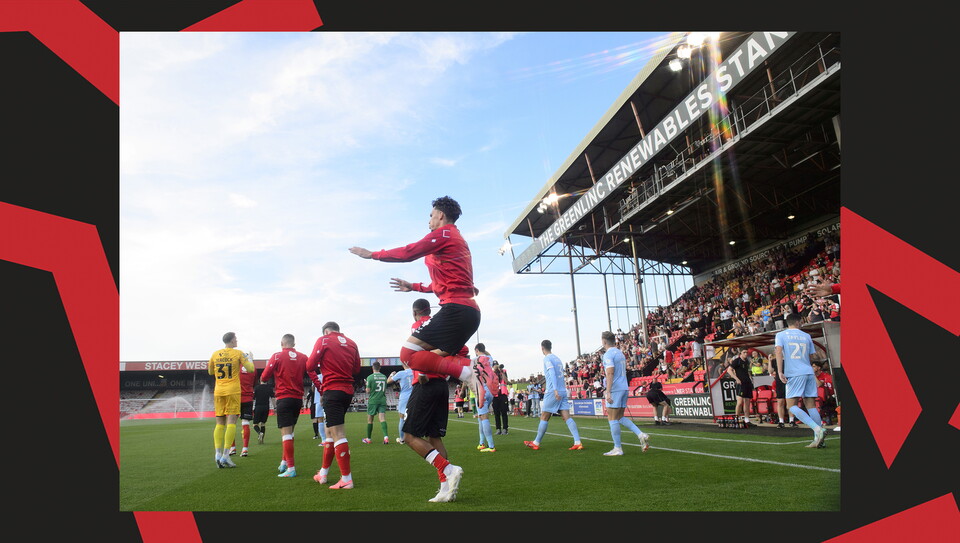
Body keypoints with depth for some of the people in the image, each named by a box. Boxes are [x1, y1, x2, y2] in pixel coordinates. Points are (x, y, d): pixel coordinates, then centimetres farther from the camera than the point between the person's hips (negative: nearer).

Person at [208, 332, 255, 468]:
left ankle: (218, 453, -1)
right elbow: (251, 369, -2)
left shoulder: (215, 354, 9)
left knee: (219, 423, 8)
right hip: (233, 391, -4)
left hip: (218, 392, 4)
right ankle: (225, 455, -11)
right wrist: (250, 359, 15)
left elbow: (210, 372, 20)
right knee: (231, 422, -4)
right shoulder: (238, 353, -3)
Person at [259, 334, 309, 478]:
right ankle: (284, 462, 27)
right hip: (298, 399, 5)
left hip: (284, 398, -4)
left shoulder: (277, 356, -5)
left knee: (286, 432, -5)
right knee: (289, 431, 19)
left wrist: (262, 380, 20)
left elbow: (264, 377, -2)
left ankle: (291, 468, -9)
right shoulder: (303, 357, 4)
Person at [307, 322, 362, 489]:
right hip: (348, 391, 7)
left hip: (332, 390, -6)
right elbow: (356, 369, 14)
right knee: (330, 430, 18)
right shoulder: (351, 343, 12)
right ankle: (323, 473, 28)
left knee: (337, 433, -8)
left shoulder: (323, 340, -1)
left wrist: (319, 387, 10)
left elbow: (310, 366, -2)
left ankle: (346, 479, -9)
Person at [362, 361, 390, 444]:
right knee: (382, 419, -6)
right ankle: (386, 436, -25)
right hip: (382, 400, 3)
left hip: (373, 400, -3)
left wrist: (367, 385, 12)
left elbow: (368, 391, -6)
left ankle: (368, 438, 20)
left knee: (370, 420, 9)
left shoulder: (370, 377, -7)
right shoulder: (384, 377, 8)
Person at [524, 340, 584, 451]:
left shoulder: (547, 359, -5)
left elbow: (552, 373, -19)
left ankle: (536, 443, 14)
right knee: (567, 417, 0)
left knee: (544, 418, 4)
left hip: (552, 392, -7)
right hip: (563, 391, 7)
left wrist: (555, 390, -28)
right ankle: (577, 442, -11)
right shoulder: (557, 358, 18)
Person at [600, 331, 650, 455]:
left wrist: (608, 391, -22)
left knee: (612, 419, -1)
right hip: (624, 388, 9)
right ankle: (641, 434, 1)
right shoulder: (620, 353, 17)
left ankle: (617, 449, 1)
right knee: (620, 418, 15)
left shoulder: (608, 355, -11)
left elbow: (610, 373, -20)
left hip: (615, 389, -9)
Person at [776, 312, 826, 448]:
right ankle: (818, 439, 1)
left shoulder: (780, 335, 4)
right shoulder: (806, 336, 15)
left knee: (791, 406, -4)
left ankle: (817, 428, -20)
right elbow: (811, 356, 22)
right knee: (811, 405, 5)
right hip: (809, 372, 5)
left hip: (795, 374, -4)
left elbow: (779, 351, -11)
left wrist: (780, 371, -14)